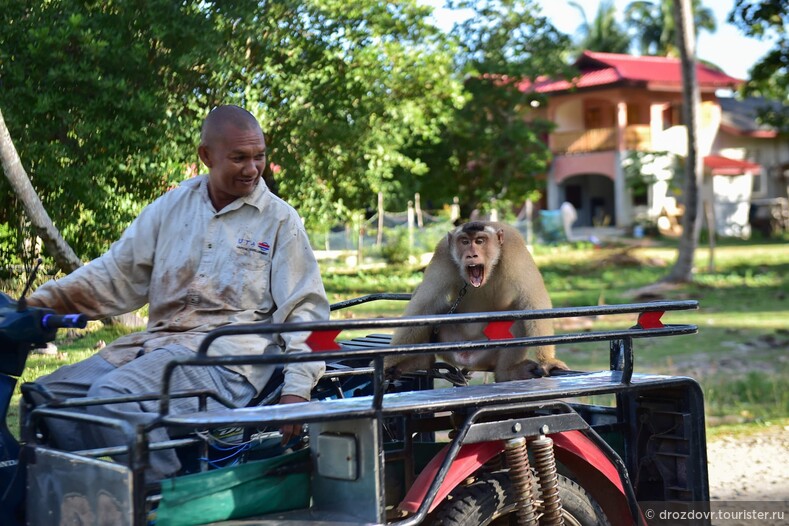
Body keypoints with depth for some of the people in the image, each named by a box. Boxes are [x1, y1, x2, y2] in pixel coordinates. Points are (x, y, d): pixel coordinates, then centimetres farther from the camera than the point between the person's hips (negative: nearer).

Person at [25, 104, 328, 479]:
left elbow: (303, 307, 0)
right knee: (51, 391, -7)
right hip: (157, 340, 6)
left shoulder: (280, 219, 2)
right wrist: (45, 300, -3)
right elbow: (118, 272, 12)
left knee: (113, 395, -29)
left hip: (228, 354, -6)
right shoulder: (171, 207, 13)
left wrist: (297, 387, -13)